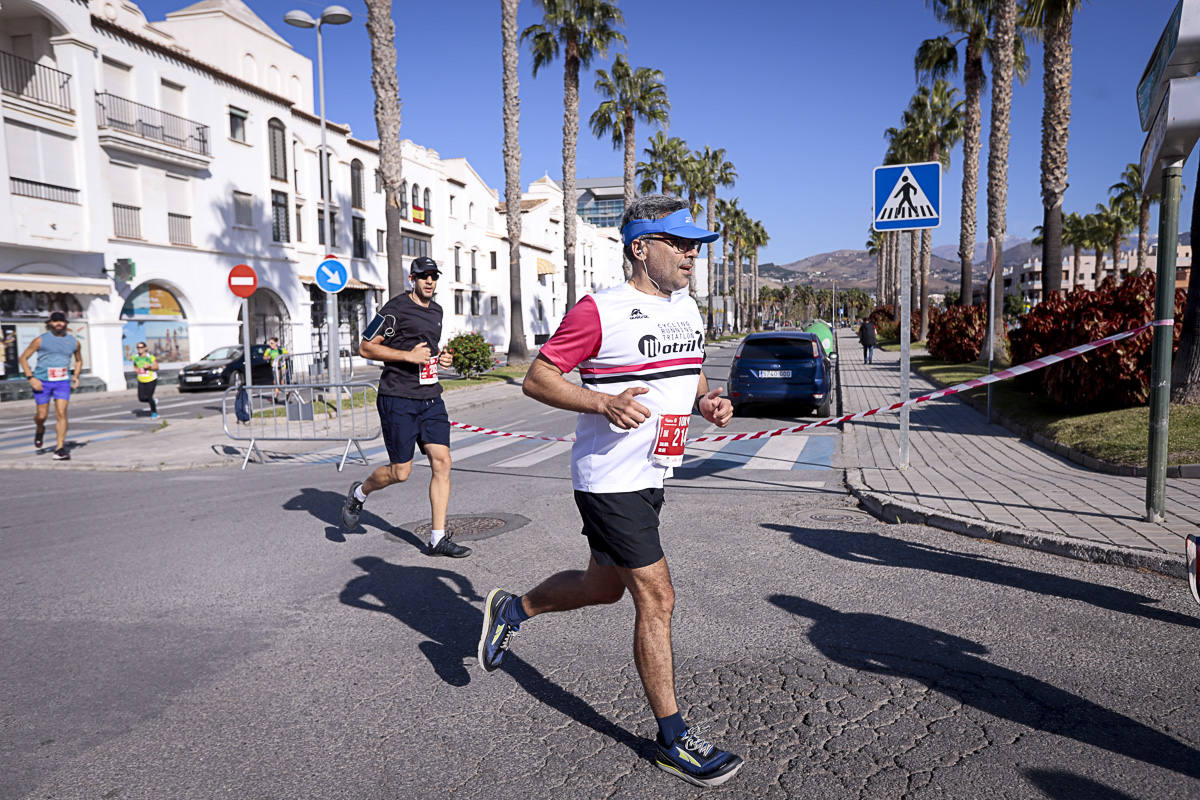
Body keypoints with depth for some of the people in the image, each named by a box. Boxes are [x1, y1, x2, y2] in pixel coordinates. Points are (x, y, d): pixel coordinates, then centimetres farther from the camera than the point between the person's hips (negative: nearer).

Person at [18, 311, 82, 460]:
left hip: (63, 382, 2)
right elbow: (23, 358, 1)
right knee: (42, 415, 3)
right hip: (42, 382, -1)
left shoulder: (73, 342, 6)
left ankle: (60, 449, -9)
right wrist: (31, 378, -9)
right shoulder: (41, 340, -4)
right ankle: (39, 430, 40)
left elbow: (79, 360, 23)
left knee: (61, 413, -10)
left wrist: (76, 376, 7)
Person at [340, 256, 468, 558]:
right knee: (400, 472, -1)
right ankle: (359, 493, 32)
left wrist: (440, 358, 10)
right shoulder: (396, 308, -8)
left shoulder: (436, 310, 16)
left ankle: (438, 539, 2)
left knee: (442, 463, -4)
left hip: (431, 398, 7)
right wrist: (408, 355, -16)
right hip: (398, 399, -6)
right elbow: (365, 348, -8)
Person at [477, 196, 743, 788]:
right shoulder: (600, 310, -15)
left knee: (603, 586, 20)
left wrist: (708, 401, 3)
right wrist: (604, 403, -27)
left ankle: (511, 609, 44)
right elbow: (537, 378, -13)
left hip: (650, 476, 9)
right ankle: (673, 739, 13)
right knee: (656, 598, -4)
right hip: (609, 479, -9)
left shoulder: (687, 307, 11)